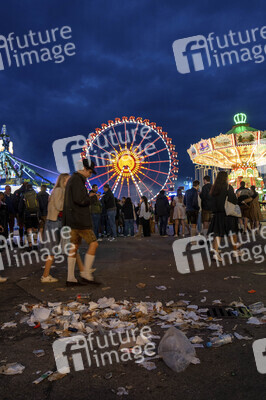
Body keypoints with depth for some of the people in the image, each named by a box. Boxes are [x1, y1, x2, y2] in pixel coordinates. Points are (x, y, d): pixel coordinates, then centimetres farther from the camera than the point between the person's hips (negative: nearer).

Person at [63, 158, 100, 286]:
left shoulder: (72, 179, 20)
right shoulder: (77, 180, -13)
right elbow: (79, 200, -22)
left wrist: (88, 197, 12)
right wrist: (93, 198, -6)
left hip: (73, 220, 10)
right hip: (79, 219, -10)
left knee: (74, 247, 9)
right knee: (93, 243, -4)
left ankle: (70, 278, 11)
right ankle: (86, 275, -2)